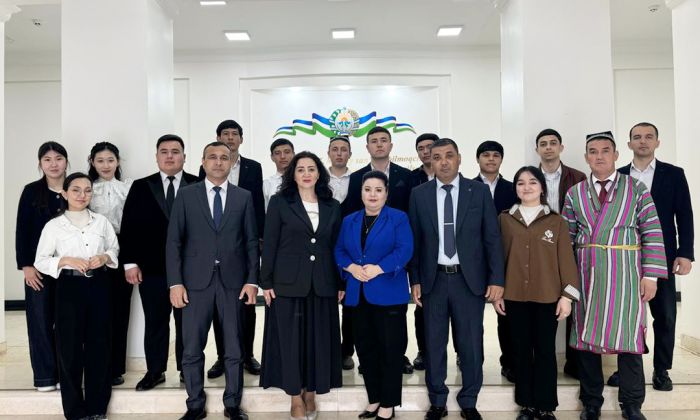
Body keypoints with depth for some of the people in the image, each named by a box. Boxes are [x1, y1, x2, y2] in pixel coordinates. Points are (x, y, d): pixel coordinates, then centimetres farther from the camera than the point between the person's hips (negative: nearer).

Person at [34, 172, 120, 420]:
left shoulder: (102, 221, 5)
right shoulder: (53, 225, -1)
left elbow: (115, 249, 13)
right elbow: (40, 261, 0)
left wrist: (105, 257, -8)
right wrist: (66, 261, -15)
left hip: (98, 286, 2)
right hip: (69, 288, -2)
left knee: (99, 345, 7)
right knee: (70, 347, 4)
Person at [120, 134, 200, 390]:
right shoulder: (140, 187, 6)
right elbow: (129, 227, 4)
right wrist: (130, 263, -3)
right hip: (151, 267, 1)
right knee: (155, 322, 9)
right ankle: (155, 371, 22)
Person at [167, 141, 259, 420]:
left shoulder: (244, 197, 7)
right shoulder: (186, 195, 4)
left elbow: (252, 242, 6)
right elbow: (174, 241, 1)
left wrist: (252, 280, -2)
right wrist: (175, 283, -6)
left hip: (233, 281, 1)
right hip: (196, 281, 0)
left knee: (234, 349, 8)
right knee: (192, 349, 5)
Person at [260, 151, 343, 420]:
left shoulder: (332, 206, 8)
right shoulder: (280, 202, 0)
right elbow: (269, 244, -2)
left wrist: (341, 284, 6)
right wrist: (266, 282, -7)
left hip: (322, 285, 3)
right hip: (288, 283, -2)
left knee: (319, 341, 8)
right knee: (290, 340, 3)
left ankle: (311, 395, 23)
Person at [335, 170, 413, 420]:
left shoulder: (398, 218, 0)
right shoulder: (349, 221, 14)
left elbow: (405, 250, -11)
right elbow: (339, 251, 10)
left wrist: (378, 268, -21)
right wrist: (351, 267, -11)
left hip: (388, 294, -4)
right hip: (358, 295, 5)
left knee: (390, 349, 0)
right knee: (365, 349, 11)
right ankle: (374, 400, 24)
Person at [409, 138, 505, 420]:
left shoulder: (479, 191, 1)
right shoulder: (419, 194, 3)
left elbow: (492, 238, 0)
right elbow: (415, 241, 4)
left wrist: (496, 279, -6)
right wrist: (415, 280, 0)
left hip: (470, 279, -1)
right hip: (433, 280, 1)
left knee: (471, 344, 7)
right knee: (434, 344, 9)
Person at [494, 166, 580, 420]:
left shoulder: (556, 221, 1)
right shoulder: (504, 219, 3)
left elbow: (566, 259, 0)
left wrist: (568, 295, -5)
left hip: (547, 297, -1)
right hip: (514, 296, 1)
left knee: (545, 351, 7)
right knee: (521, 350, 10)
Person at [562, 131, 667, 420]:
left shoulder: (637, 188, 2)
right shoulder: (574, 194, 8)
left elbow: (653, 234, -2)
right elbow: (567, 240, 8)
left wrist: (651, 275, -9)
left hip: (626, 274, -2)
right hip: (587, 275, 2)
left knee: (628, 336, 3)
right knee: (586, 335, 7)